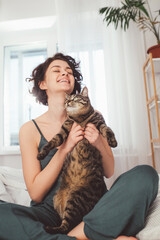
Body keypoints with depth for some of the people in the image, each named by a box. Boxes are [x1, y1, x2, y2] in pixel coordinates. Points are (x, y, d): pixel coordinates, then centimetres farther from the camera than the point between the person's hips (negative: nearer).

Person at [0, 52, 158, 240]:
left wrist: (99, 144, -14)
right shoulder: (30, 130, -3)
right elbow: (35, 194, -6)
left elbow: (109, 173, 8)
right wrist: (65, 147, -18)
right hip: (50, 212, -1)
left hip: (91, 210, 2)